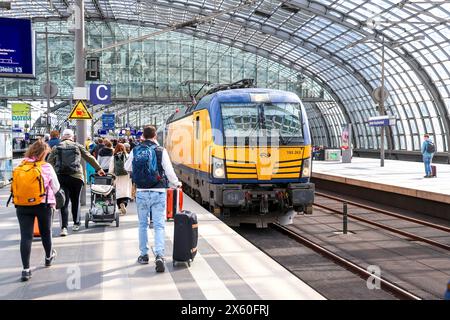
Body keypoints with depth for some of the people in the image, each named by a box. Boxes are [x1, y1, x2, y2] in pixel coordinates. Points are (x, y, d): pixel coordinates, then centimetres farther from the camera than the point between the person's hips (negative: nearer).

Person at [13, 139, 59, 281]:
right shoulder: (47, 167, -7)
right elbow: (55, 187, 0)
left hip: (22, 205, 1)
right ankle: (49, 257, 41)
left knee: (25, 236, 1)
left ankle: (26, 269, -4)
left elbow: (15, 187, 5)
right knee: (46, 232, 19)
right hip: (43, 204, -1)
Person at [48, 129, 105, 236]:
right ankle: (76, 224, 24)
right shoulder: (78, 146, 8)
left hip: (61, 177, 0)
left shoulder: (56, 148, 9)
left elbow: (49, 163, 5)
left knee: (64, 202, 1)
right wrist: (99, 169, 22)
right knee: (75, 200, 14)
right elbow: (90, 158, 13)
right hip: (76, 177, 0)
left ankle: (64, 227, -7)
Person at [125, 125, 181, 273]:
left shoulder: (135, 151, 2)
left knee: (142, 224, 16)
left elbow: (127, 168, 15)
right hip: (158, 192, -2)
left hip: (141, 192, 2)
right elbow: (169, 171, -6)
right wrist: (177, 183, 11)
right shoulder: (161, 151, -6)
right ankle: (159, 255, -14)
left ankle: (144, 255, 25)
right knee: (159, 225, 0)